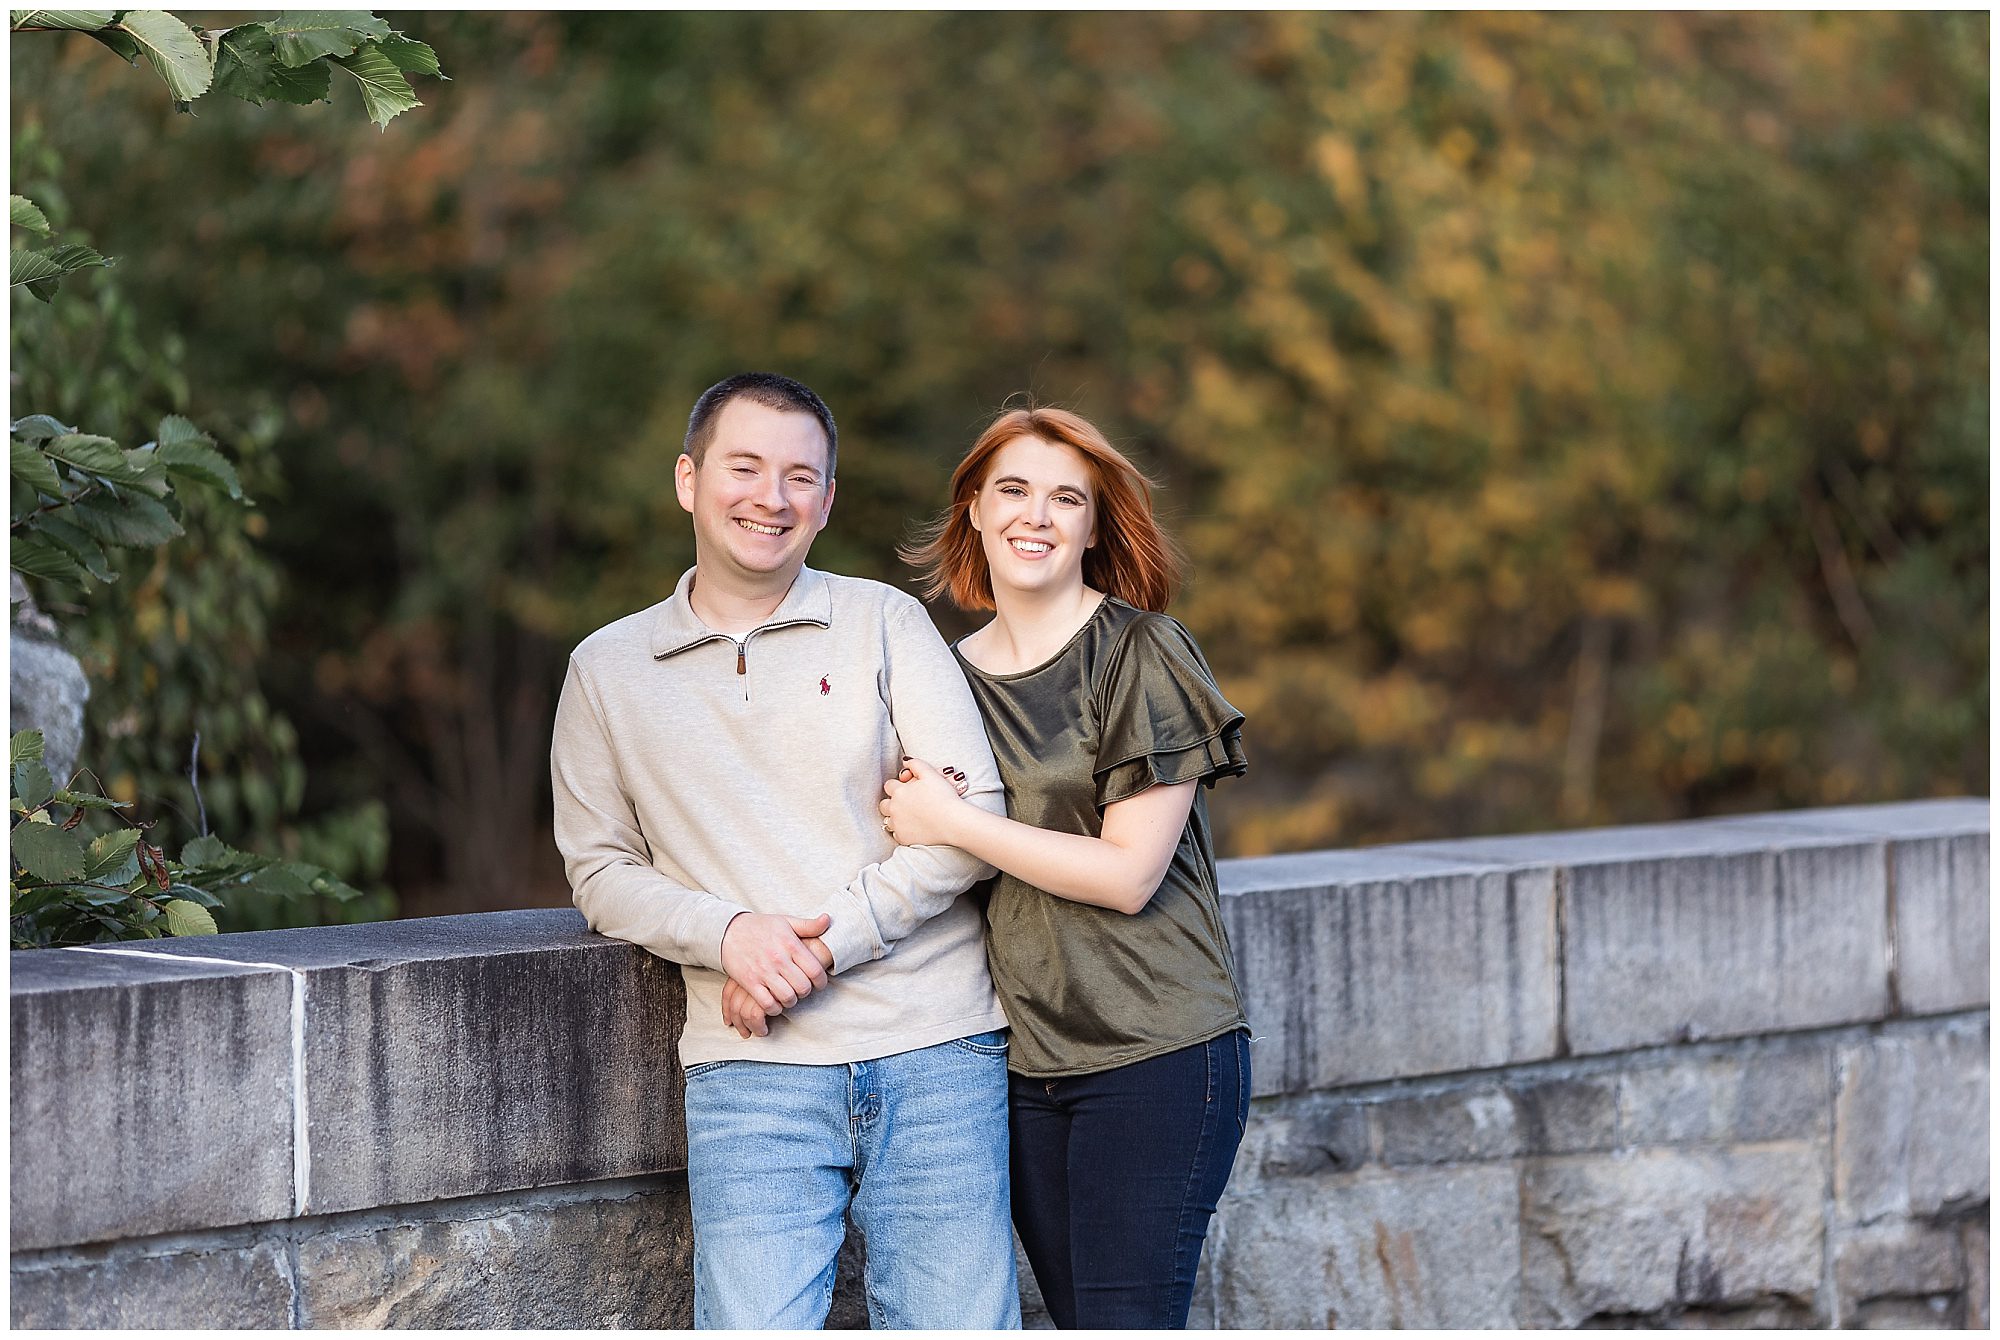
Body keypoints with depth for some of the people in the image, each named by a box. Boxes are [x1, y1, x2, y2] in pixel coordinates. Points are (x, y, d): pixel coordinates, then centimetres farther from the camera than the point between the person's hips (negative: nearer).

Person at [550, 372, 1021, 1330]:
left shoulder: (885, 622, 7)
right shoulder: (608, 671, 11)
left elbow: (975, 816, -1)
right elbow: (600, 869, 11)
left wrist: (823, 942, -10)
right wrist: (729, 933, -9)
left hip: (933, 1052, 0)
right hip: (753, 1072, 0)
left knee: (958, 1324, -3)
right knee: (755, 1328, -12)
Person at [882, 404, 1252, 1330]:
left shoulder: (1140, 654, -6)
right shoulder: (952, 674, 11)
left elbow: (1129, 872, -13)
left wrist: (950, 822, -11)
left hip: (1156, 1053, -5)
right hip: (1026, 1065, 6)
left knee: (1127, 1318, -10)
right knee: (1078, 1319, 7)